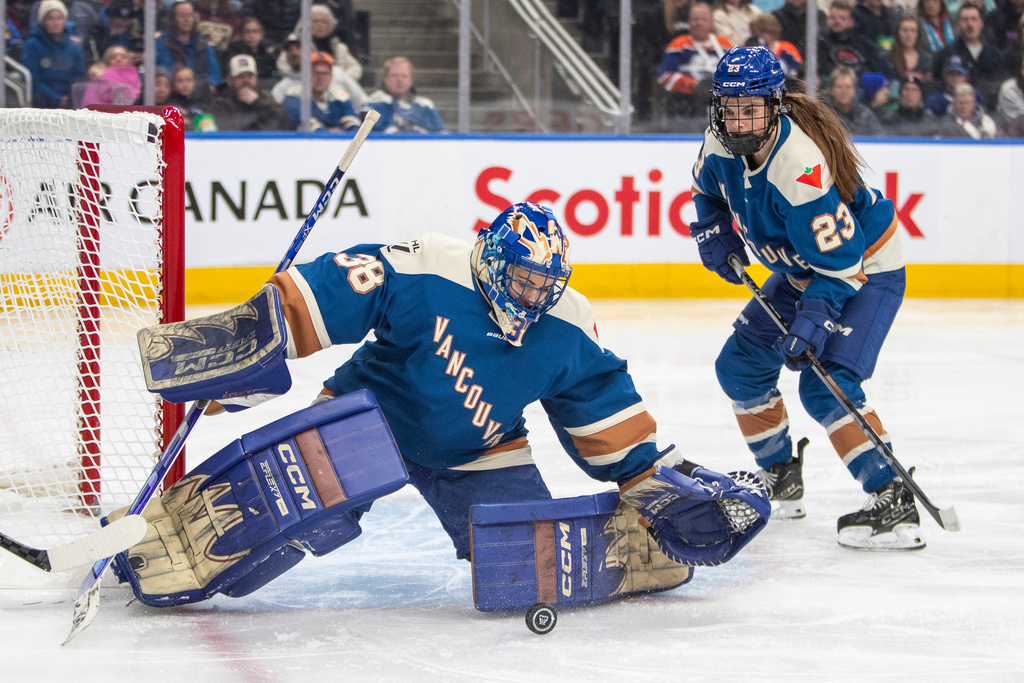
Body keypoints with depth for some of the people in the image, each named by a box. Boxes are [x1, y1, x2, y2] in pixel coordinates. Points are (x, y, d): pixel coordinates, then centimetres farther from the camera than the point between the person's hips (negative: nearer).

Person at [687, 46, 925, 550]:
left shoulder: (802, 167, -36)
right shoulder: (722, 143, -11)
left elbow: (839, 262, -33)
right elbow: (709, 187, 15)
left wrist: (813, 318, -41)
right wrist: (714, 232, 1)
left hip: (866, 268, -9)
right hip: (800, 270, 9)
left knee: (826, 385, -24)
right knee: (740, 366, 9)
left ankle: (894, 505, -27)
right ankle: (781, 482, 27)